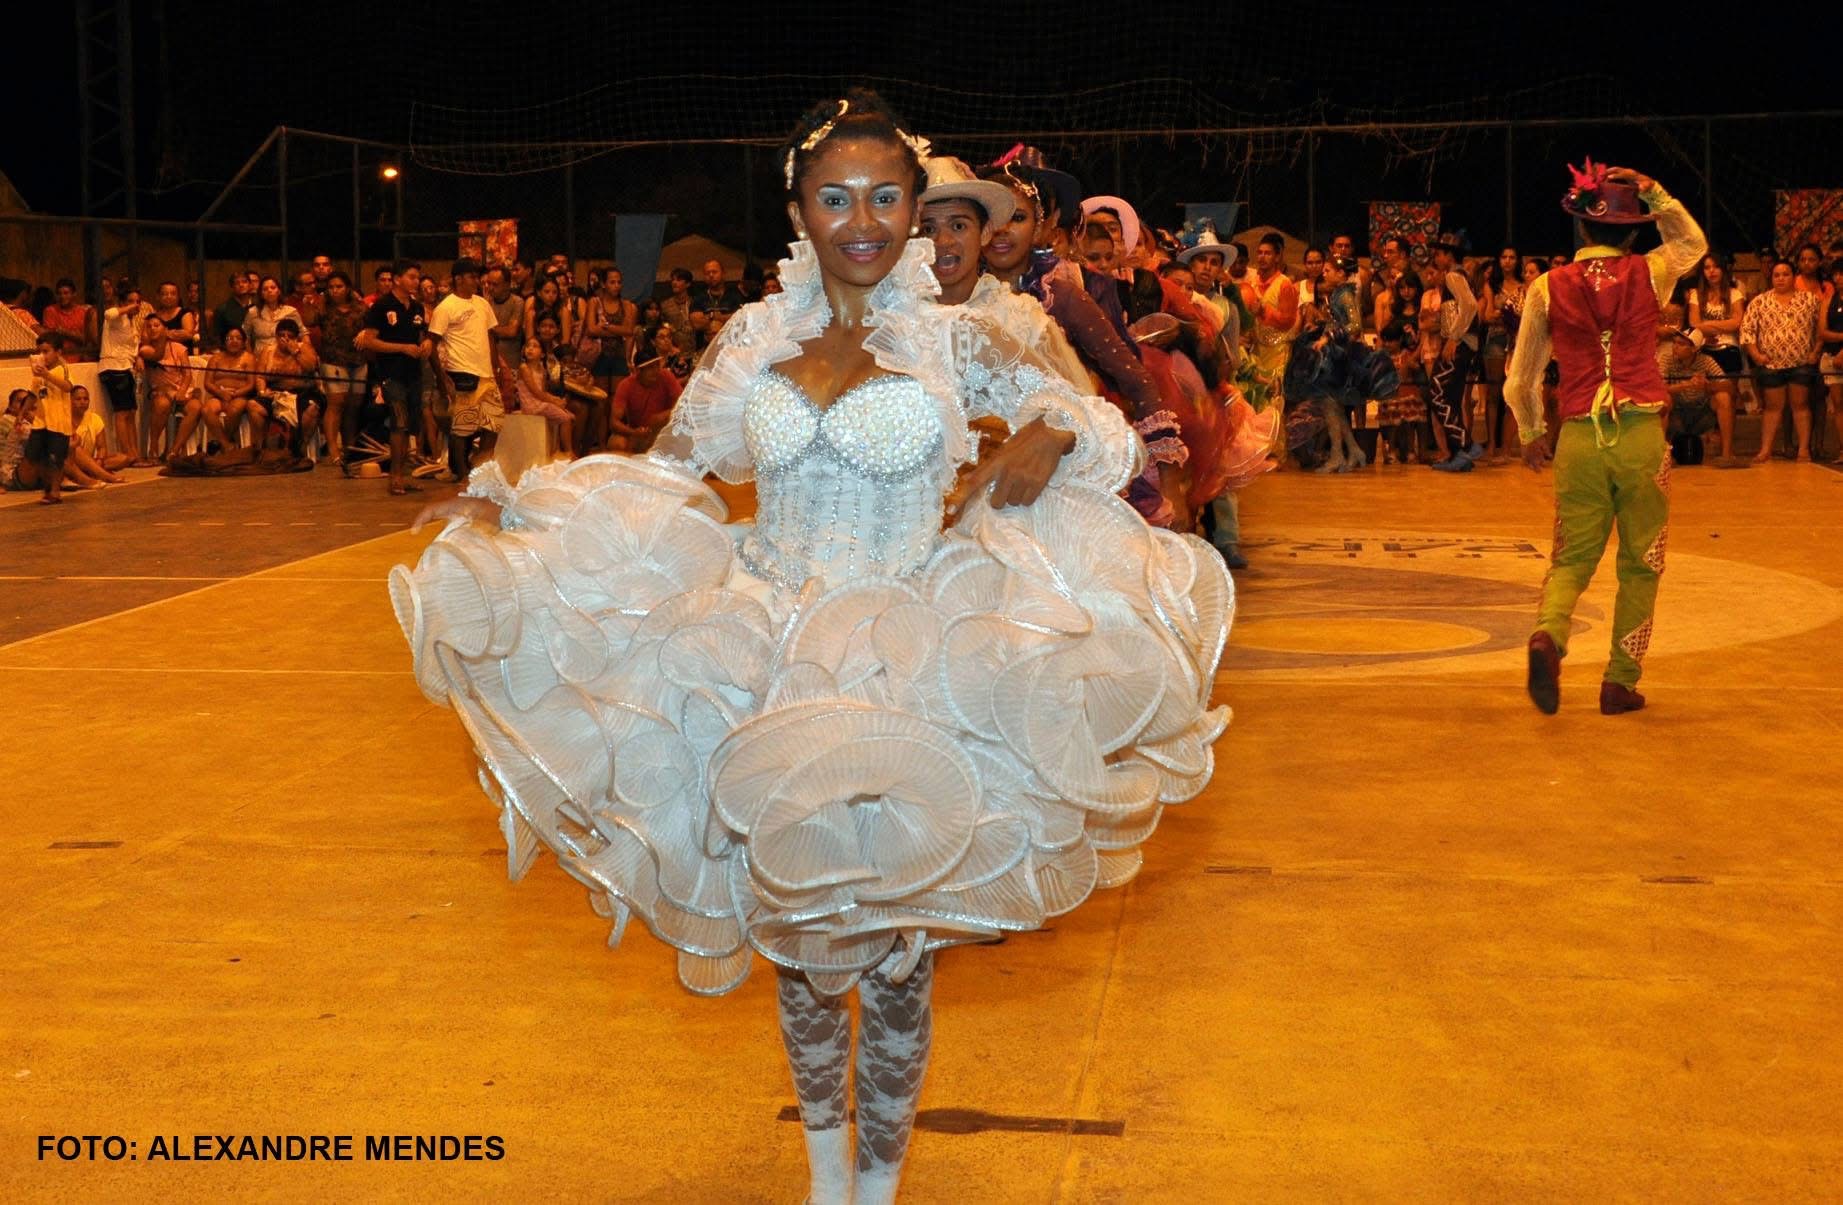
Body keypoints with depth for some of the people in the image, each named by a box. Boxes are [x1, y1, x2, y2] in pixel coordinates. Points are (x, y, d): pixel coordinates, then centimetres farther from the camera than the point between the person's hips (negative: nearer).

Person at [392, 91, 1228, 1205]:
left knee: (895, 940, 4)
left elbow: (1086, 421, 2)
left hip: (911, 676, -2)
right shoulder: (754, 340, 4)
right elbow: (666, 474, 6)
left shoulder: (952, 340, -2)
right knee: (795, 929, 13)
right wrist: (512, 509, -3)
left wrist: (1046, 441, -20)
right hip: (772, 669, 2)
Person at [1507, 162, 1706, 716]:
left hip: (1579, 438, 1)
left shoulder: (1547, 288, 3)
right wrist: (1651, 191, 19)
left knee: (1572, 557, 10)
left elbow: (1520, 383, 9)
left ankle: (1548, 635, -19)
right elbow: (1693, 241, 28)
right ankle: (1620, 682, 10)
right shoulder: (1649, 274, 3)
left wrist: (1530, 434, 26)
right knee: (1640, 565, 11)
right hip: (1643, 436, 0)